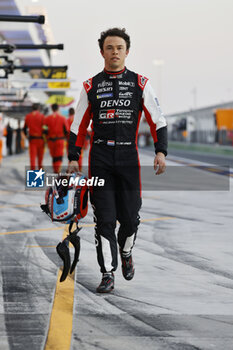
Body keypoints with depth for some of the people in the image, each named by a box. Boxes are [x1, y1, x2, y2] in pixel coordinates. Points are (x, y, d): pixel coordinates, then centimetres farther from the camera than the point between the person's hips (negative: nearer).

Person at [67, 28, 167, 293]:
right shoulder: (91, 87, 7)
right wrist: (73, 157, 6)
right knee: (104, 219, -4)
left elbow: (157, 120, 5)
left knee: (130, 216, 3)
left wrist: (161, 151, -7)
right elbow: (78, 125, 12)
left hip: (128, 158, 0)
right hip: (100, 159, 0)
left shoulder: (140, 84, 5)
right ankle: (107, 275, 1)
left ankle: (126, 253, 34)